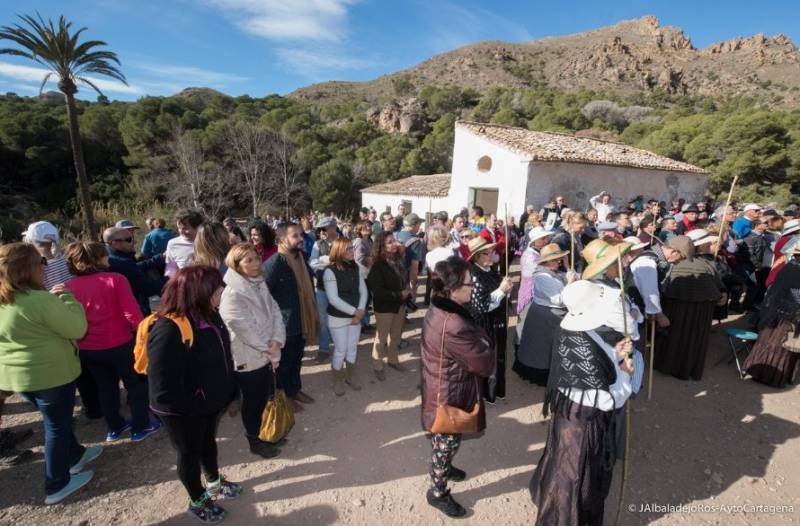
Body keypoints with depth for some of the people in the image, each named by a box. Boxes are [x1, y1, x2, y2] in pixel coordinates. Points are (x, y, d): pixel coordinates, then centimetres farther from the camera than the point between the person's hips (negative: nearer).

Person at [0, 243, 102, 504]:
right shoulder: (40, 299, -26)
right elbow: (76, 329, -21)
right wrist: (66, 297, -12)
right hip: (50, 373, -8)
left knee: (54, 419, 25)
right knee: (57, 425, 9)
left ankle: (75, 456, 44)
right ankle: (56, 485, 24)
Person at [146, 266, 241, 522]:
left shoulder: (207, 314, -7)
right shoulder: (168, 330, -33)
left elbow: (221, 353, 6)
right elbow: (164, 386, -30)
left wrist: (226, 390, 5)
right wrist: (193, 407, -19)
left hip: (211, 400, 7)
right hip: (184, 412, -7)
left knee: (209, 441, 28)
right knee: (189, 453, 18)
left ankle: (214, 483, 53)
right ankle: (197, 501, 43)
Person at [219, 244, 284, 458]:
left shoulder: (260, 285, 3)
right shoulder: (232, 295, -23)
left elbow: (275, 313, -2)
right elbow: (246, 330, -24)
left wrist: (276, 341, -17)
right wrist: (270, 351, -14)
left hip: (267, 355, 7)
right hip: (248, 358, -7)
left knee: (267, 397, 21)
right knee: (253, 401, 12)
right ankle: (255, 441, 33)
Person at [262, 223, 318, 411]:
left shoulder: (301, 258, 5)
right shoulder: (273, 263, -22)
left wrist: (312, 315, 14)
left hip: (302, 320, 7)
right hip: (284, 323, -7)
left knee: (297, 359, 23)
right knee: (284, 362, 13)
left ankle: (296, 389, 42)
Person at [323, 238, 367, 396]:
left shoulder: (355, 268, 2)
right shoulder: (330, 271, -16)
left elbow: (363, 290, 1)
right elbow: (333, 299, -21)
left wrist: (360, 310, -13)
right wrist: (354, 311, -20)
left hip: (356, 316, 5)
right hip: (338, 318, -5)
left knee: (353, 348, 16)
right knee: (340, 350, 5)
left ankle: (351, 375, 36)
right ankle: (338, 380, 27)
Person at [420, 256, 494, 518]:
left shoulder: (438, 311, -7)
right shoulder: (454, 327, -37)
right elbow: (486, 365, -25)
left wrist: (477, 338, -11)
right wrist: (483, 342, -9)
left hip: (441, 388, 9)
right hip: (450, 396, -9)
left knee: (443, 440, 32)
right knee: (447, 441, 16)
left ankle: (443, 468, 57)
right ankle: (438, 492, 41)